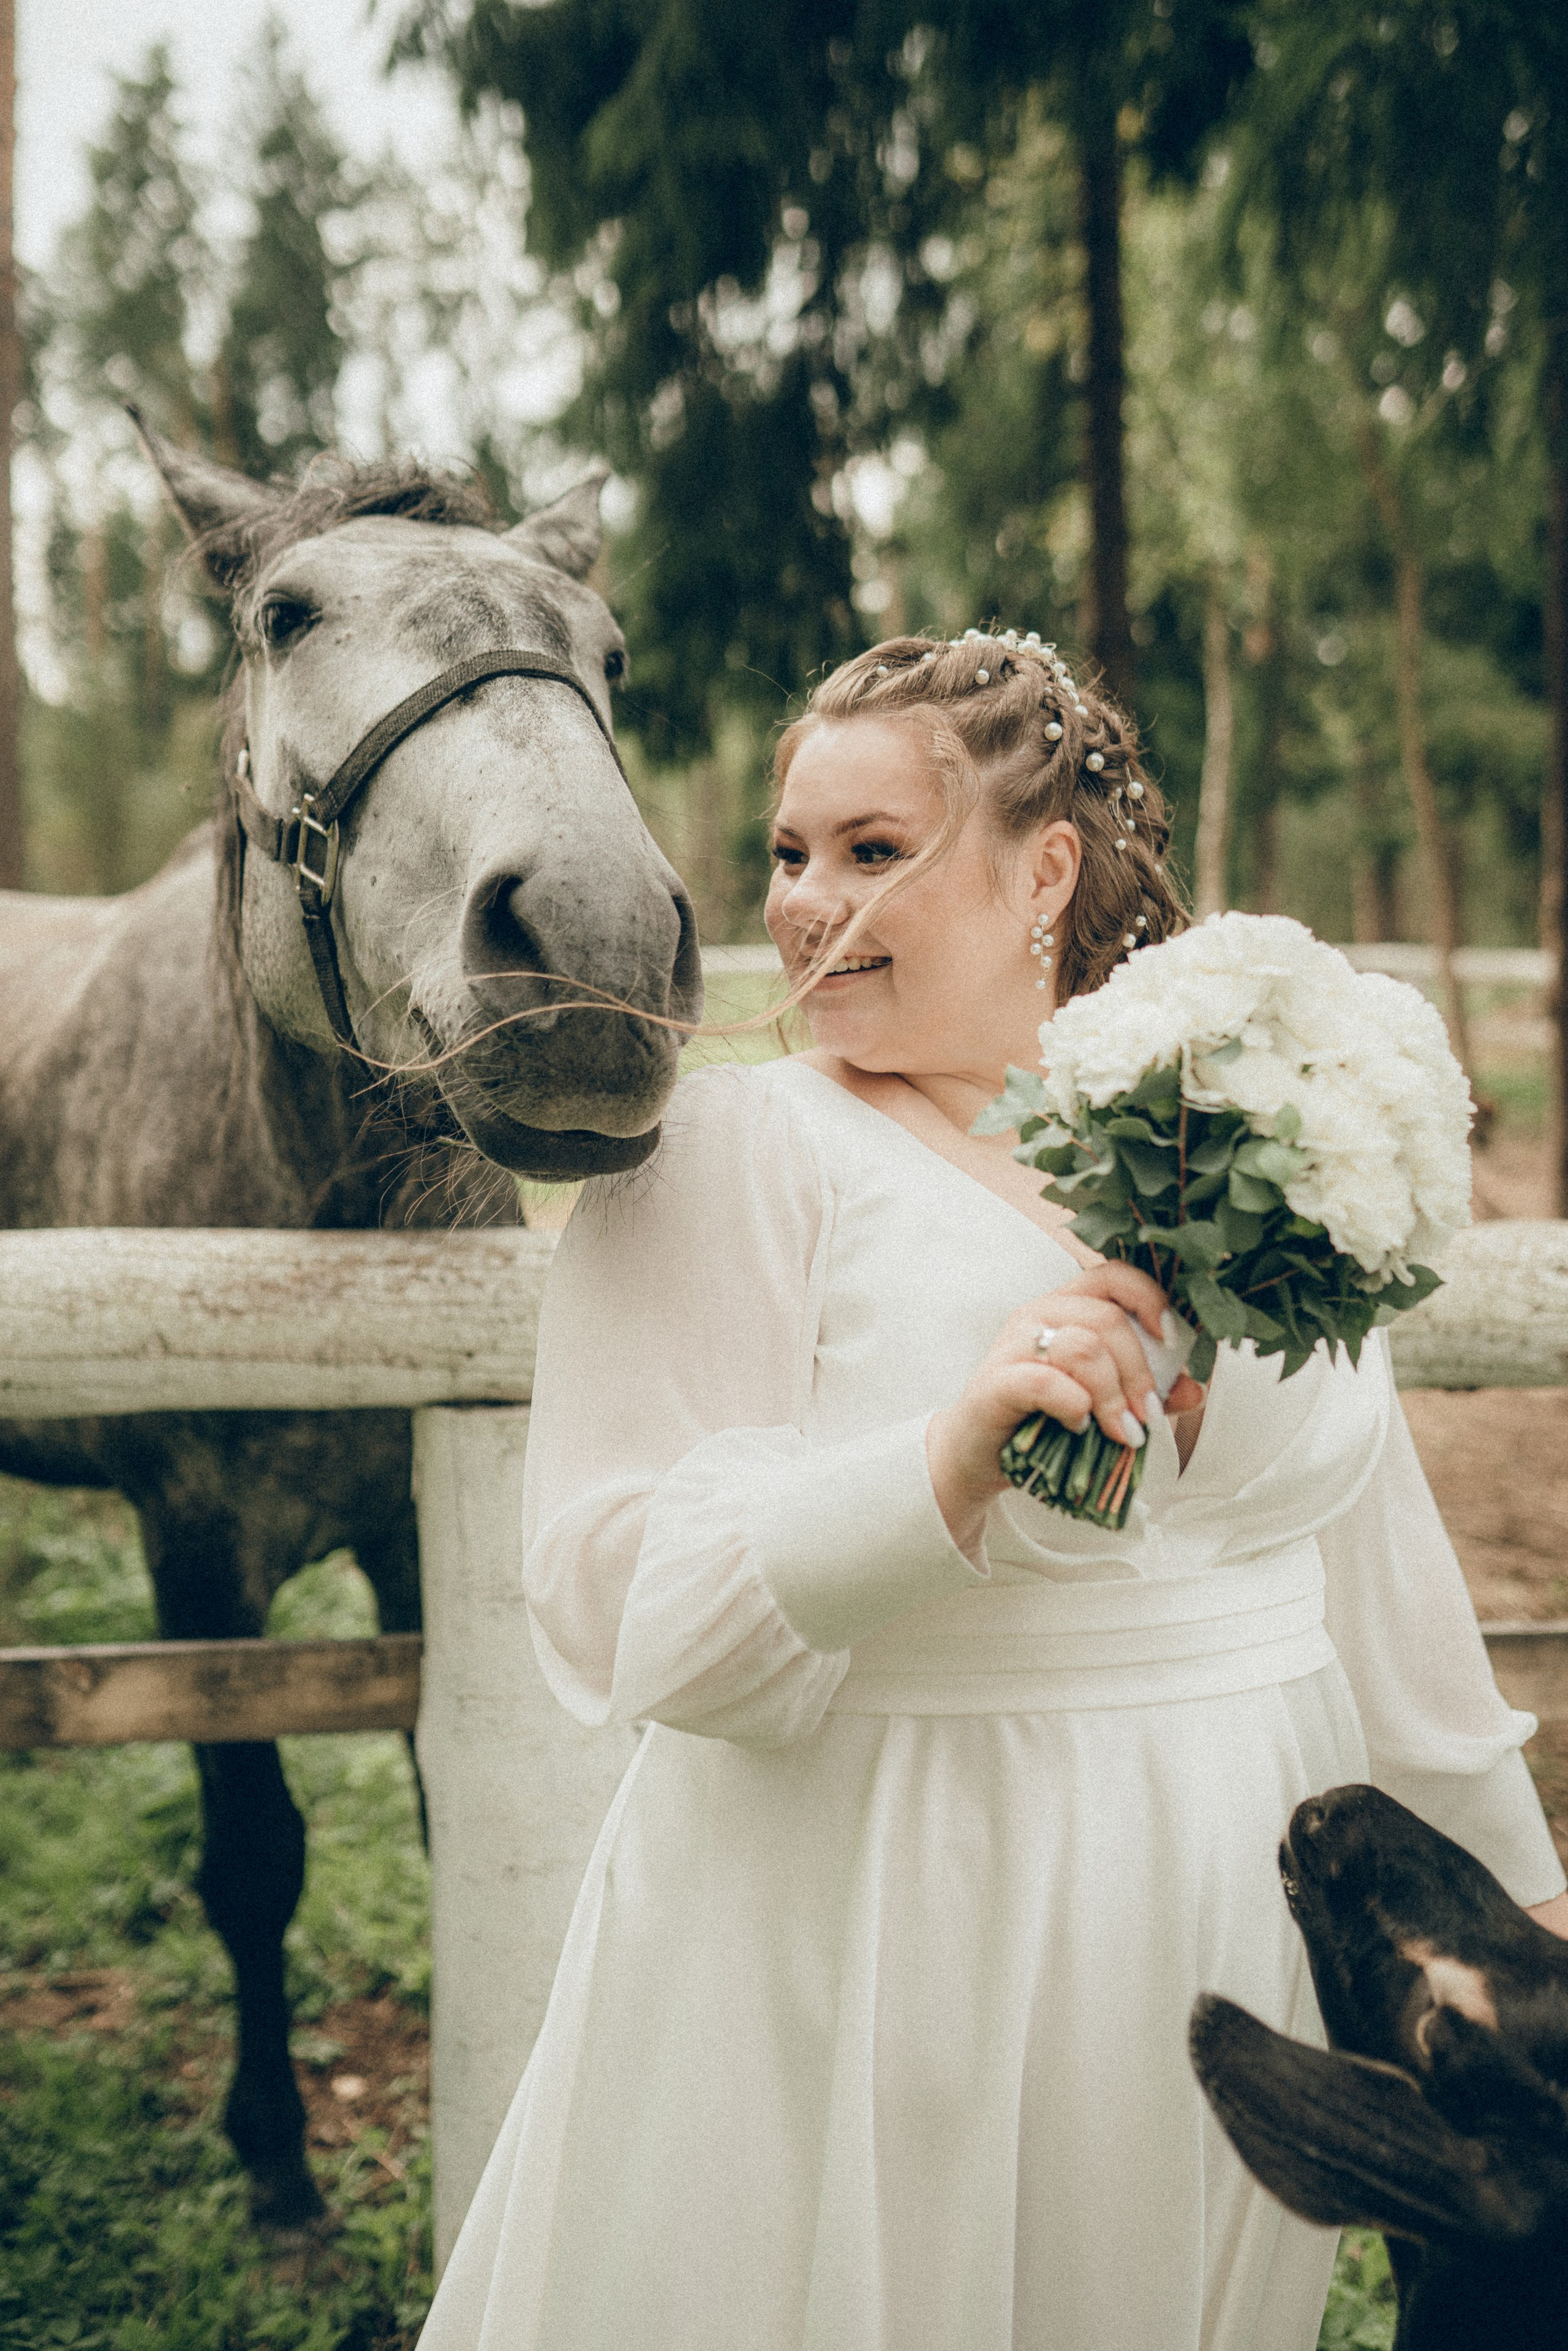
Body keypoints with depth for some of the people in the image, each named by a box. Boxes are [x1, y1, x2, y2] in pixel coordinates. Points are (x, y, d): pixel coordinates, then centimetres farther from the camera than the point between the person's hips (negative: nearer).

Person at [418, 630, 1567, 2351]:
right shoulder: (722, 1156, -10)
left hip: (1239, 1933, 5)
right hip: (875, 1977, -4)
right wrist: (949, 1464, -33)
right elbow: (617, 1613, -19)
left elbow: (1373, 1561, 14)